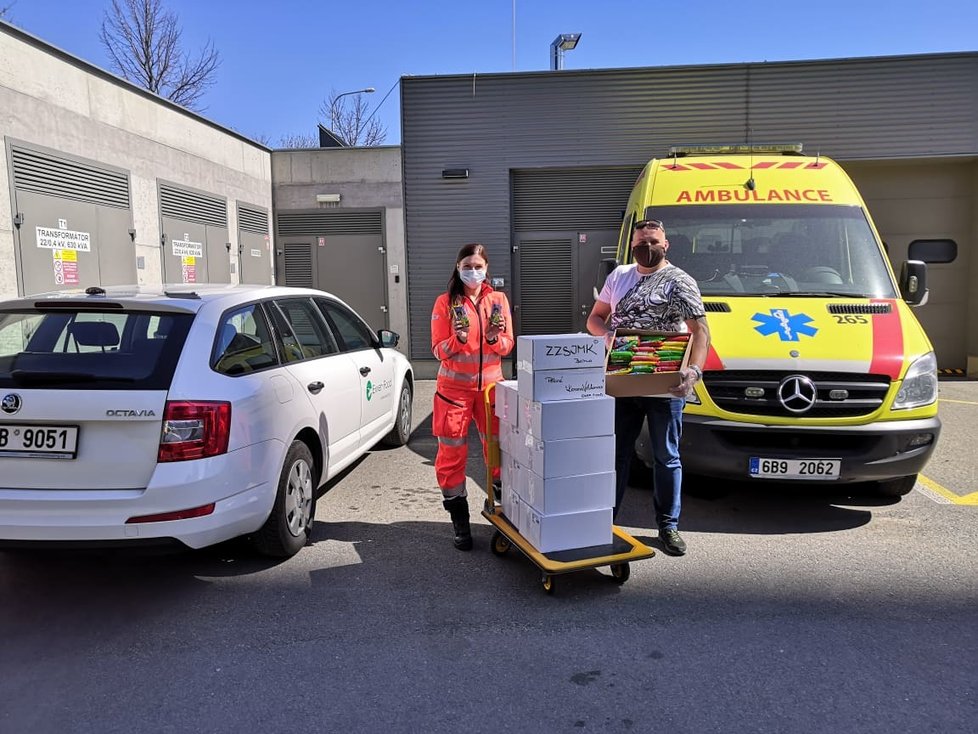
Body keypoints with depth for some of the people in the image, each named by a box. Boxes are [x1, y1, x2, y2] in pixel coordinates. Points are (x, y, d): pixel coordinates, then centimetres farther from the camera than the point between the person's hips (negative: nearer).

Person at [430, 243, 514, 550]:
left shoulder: (498, 300, 4)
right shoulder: (445, 302, -1)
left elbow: (507, 346, 3)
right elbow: (438, 350, -4)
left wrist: (494, 338, -19)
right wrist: (458, 339, -24)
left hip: (490, 384, 1)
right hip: (454, 387, -1)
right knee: (452, 455, 1)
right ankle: (460, 523, 13)